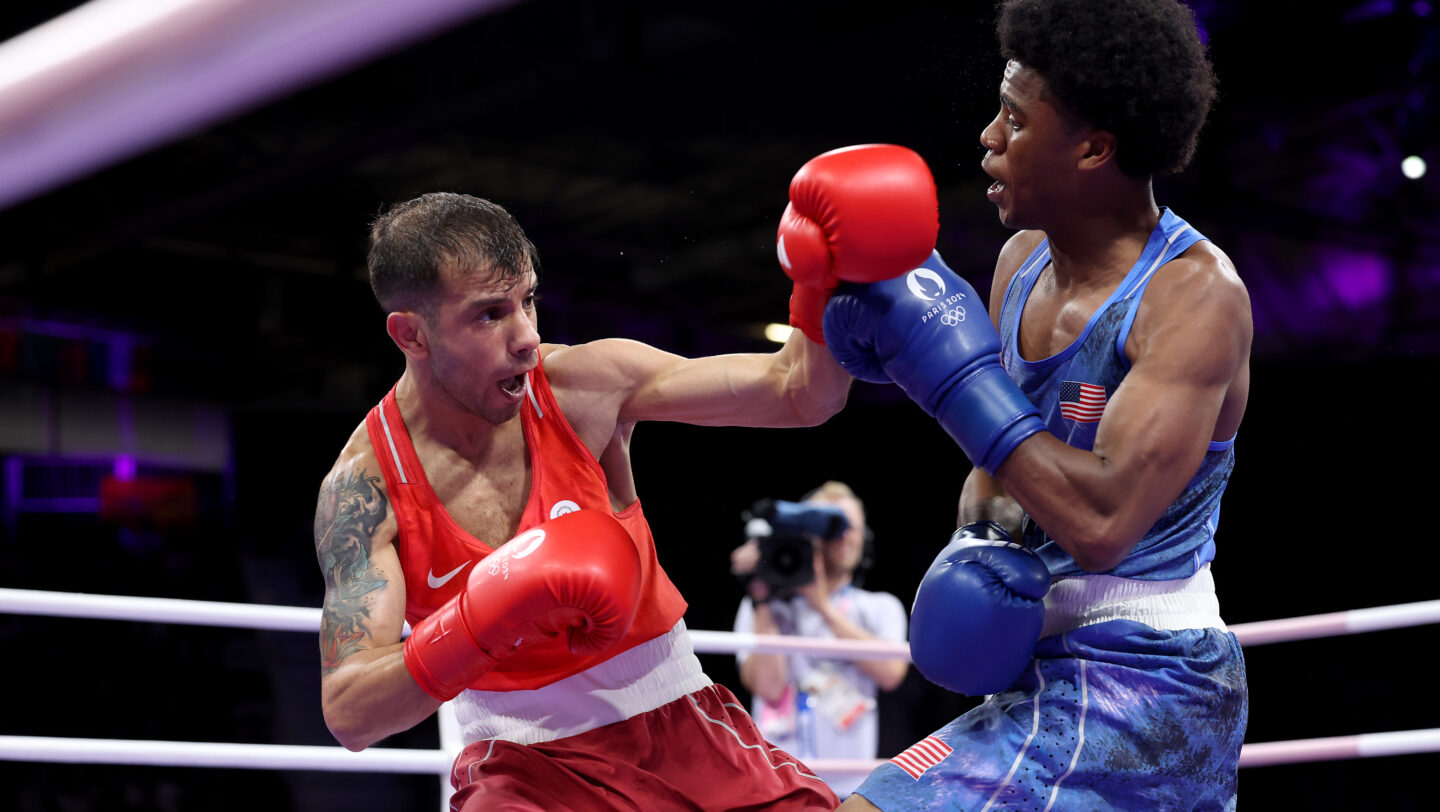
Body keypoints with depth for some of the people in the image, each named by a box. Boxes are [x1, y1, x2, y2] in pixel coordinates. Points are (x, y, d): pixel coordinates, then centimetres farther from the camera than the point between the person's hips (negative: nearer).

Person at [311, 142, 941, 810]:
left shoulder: (585, 386, -10)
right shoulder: (364, 485, -13)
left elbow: (800, 394, -8)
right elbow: (349, 716, -20)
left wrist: (825, 282, -28)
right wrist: (480, 621, -35)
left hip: (677, 726, 2)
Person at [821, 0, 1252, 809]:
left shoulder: (1195, 295, -20)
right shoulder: (1024, 259, 4)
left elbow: (1103, 521, -31)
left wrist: (956, 369, -26)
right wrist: (977, 548, -6)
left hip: (1131, 691, -9)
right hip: (1054, 667, 9)